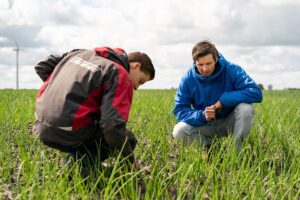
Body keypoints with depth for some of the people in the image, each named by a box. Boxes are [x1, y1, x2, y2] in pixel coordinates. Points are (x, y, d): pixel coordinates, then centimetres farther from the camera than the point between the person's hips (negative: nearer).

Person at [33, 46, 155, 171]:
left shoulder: (80, 53, 17)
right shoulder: (120, 75, -6)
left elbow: (41, 68, 20)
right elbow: (113, 125, -17)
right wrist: (130, 161, -3)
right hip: (70, 134, -8)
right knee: (128, 139, 10)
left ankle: (78, 157, 18)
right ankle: (78, 160, -7)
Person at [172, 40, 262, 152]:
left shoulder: (231, 70, -18)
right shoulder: (188, 79, -12)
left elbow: (256, 93, -26)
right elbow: (179, 110, -11)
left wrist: (223, 100, -29)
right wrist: (202, 115, -30)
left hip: (231, 122, -1)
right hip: (205, 125, 1)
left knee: (245, 108, -32)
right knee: (179, 131, -24)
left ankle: (236, 150, -13)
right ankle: (211, 147, 0)